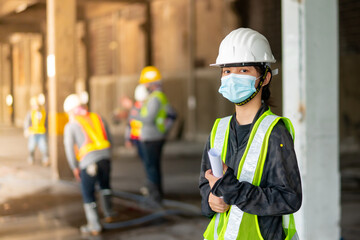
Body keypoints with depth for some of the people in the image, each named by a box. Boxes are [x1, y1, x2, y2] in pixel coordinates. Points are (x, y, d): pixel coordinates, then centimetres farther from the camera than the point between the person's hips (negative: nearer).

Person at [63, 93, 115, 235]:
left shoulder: (71, 125, 5)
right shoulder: (98, 118, 17)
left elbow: (69, 148, 0)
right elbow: (108, 138, 17)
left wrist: (74, 168, 8)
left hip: (88, 161, -4)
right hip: (105, 157, 4)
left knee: (88, 194, 10)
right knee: (104, 184, 31)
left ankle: (94, 226, 11)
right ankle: (108, 213, 37)